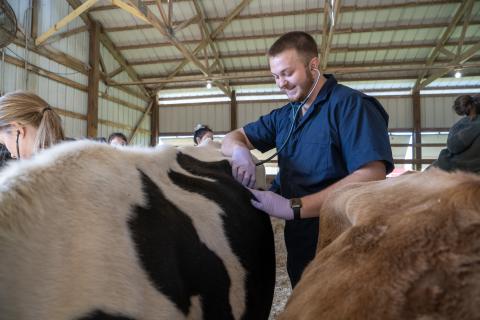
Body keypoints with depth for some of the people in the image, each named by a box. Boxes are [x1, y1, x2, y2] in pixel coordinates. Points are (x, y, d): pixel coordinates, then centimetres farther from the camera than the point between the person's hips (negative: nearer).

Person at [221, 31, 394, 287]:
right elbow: (233, 138, 12)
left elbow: (372, 177, -26)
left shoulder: (351, 105, -14)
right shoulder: (284, 116, 9)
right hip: (298, 244, 7)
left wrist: (294, 207, -28)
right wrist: (239, 151, -14)